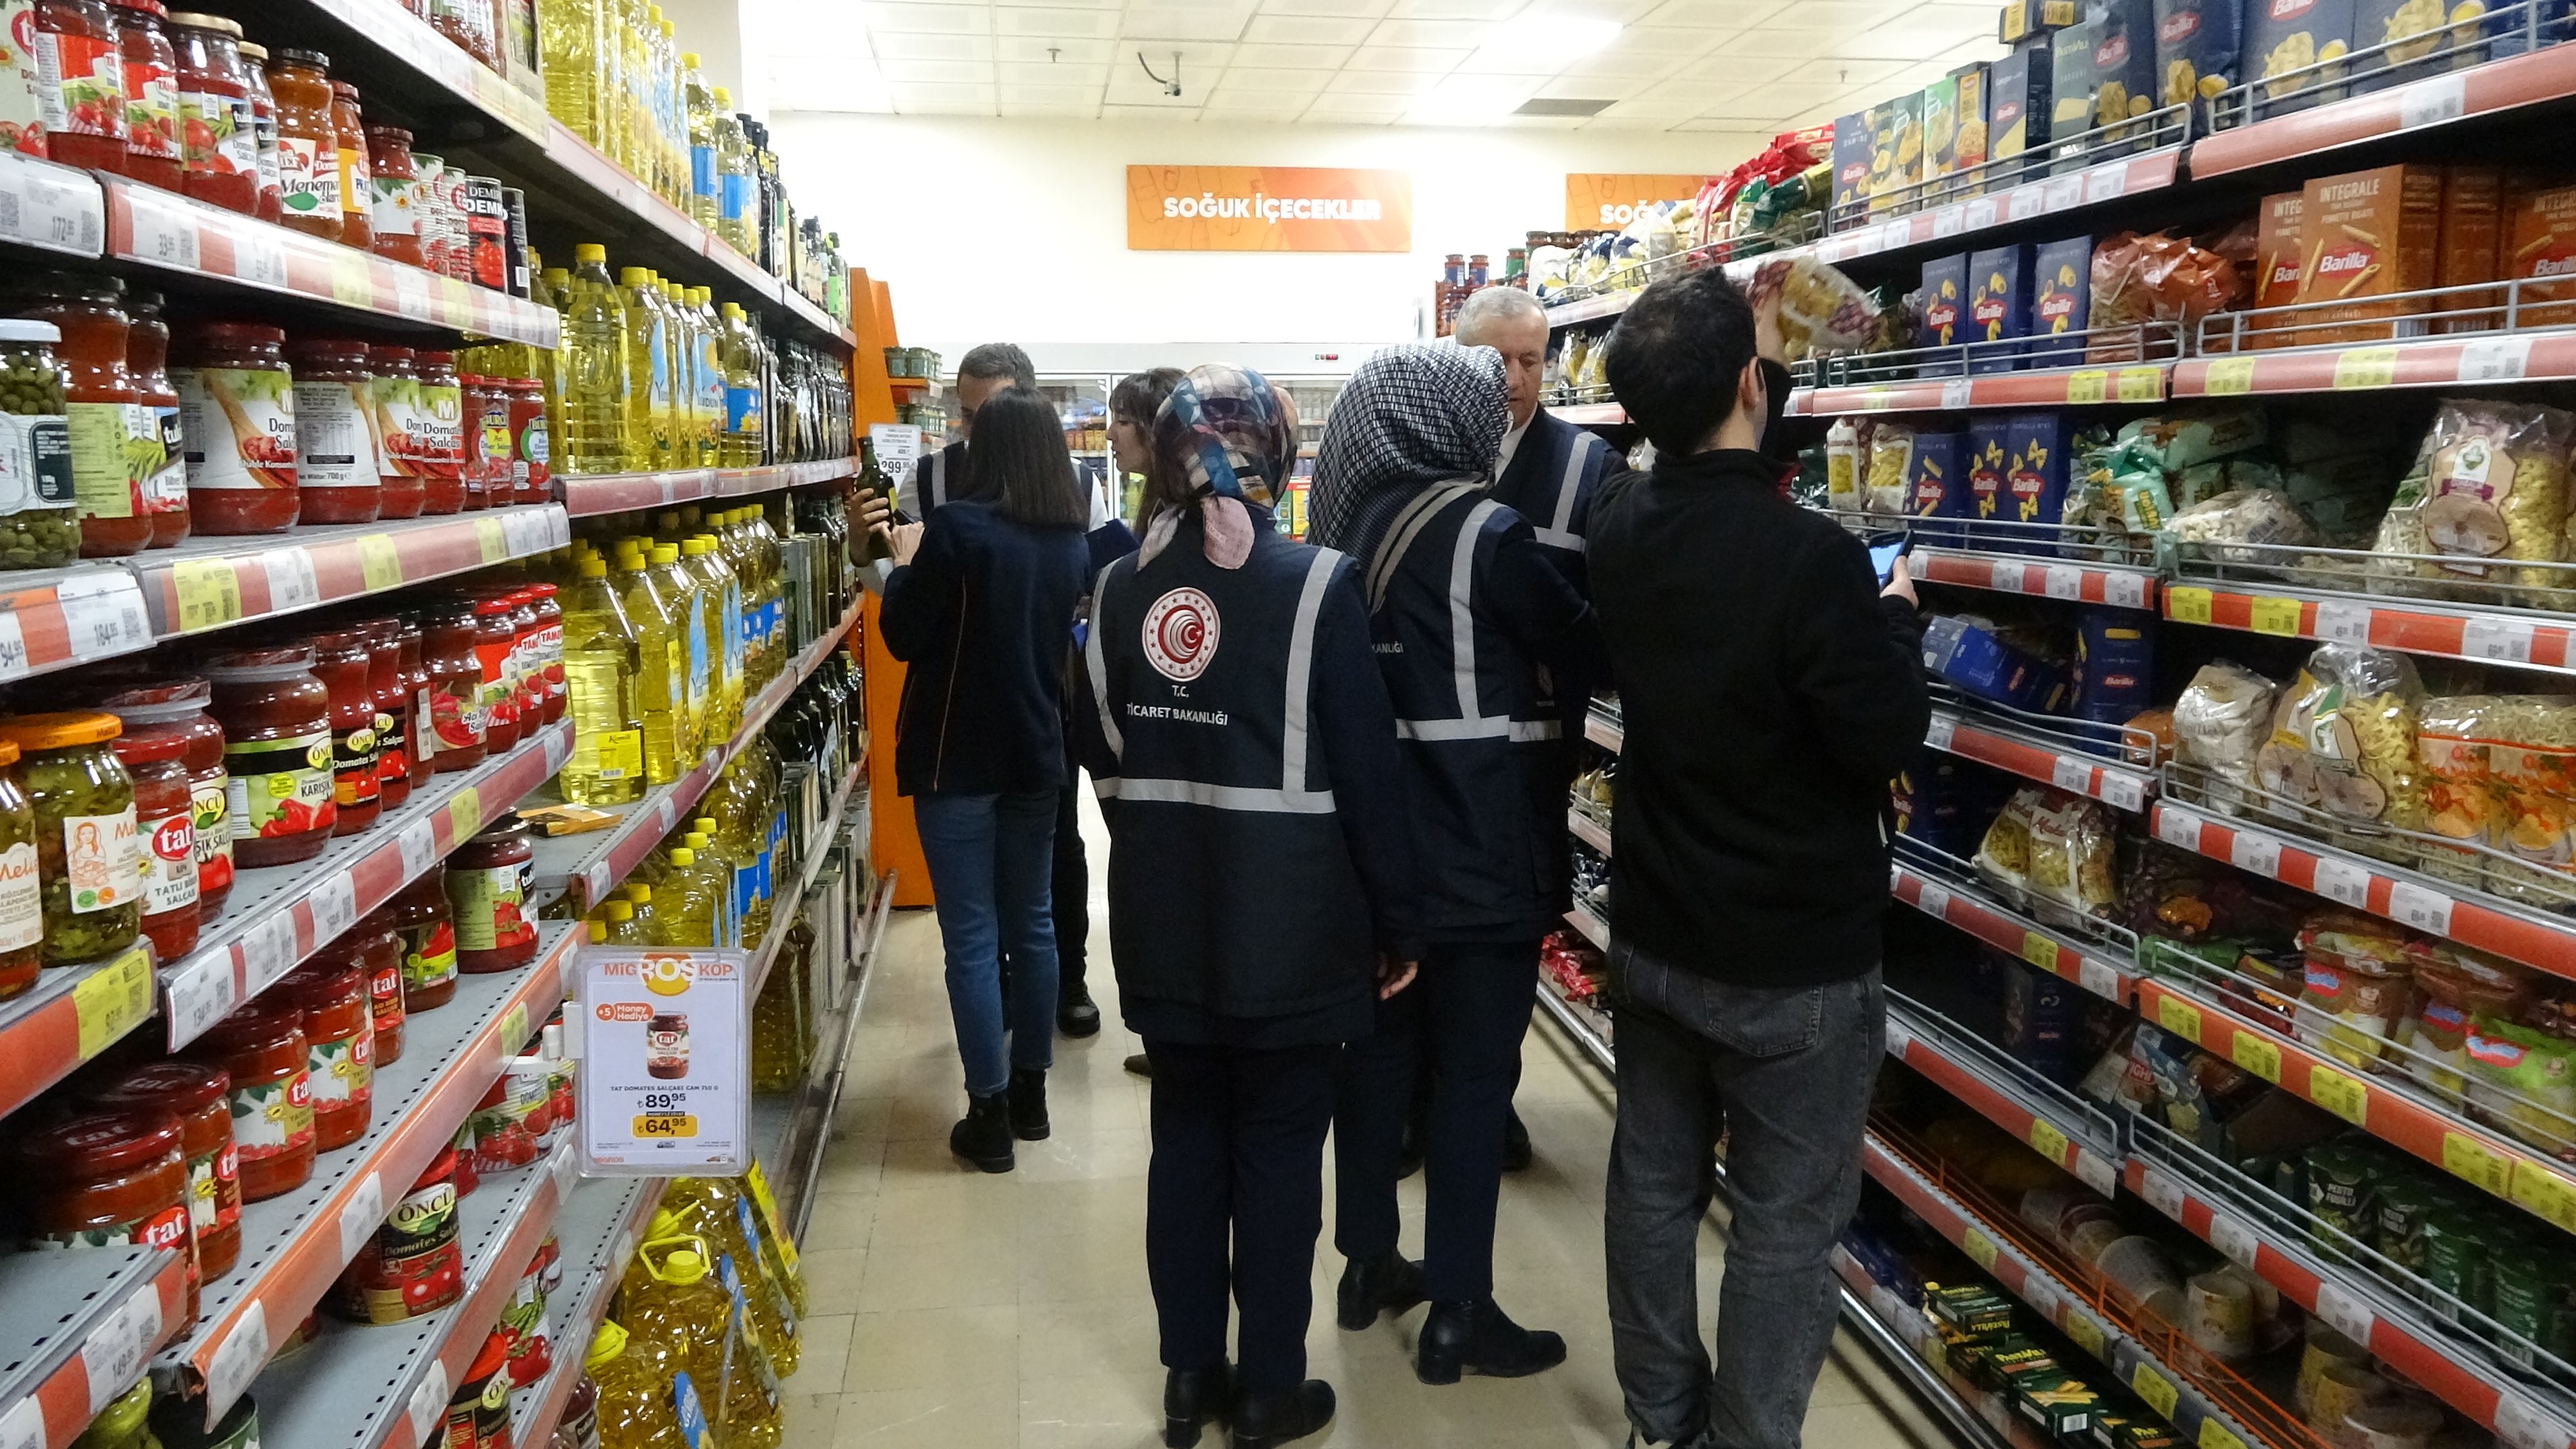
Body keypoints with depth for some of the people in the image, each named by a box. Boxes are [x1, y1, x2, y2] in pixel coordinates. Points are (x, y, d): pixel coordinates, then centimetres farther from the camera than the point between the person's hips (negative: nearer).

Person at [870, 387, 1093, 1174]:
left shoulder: (959, 528, -17)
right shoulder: (1070, 541, 3)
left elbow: (904, 635, -11)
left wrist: (905, 561, 6)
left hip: (958, 757, -6)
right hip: (1035, 755, 6)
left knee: (972, 937, 1)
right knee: (1030, 922, 16)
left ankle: (990, 1115, 7)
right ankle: (1030, 1091, 27)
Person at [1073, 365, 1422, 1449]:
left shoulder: (1121, 588, 1)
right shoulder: (1316, 584, -13)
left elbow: (1102, 752, 9)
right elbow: (1366, 769, -11)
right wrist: (1398, 923, -3)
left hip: (1164, 915, 4)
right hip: (1287, 920, -4)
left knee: (1186, 1135, 16)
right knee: (1279, 1150, 9)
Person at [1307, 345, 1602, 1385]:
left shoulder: (1349, 524, 7)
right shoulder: (1479, 529, -15)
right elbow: (1586, 652, -9)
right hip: (1476, 851, -7)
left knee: (1377, 1052, 16)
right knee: (1474, 1075, 2)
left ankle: (1367, 1265, 28)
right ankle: (1458, 1314, 11)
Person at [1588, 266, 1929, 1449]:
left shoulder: (1619, 526, -4)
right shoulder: (1810, 556, -25)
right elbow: (1887, 739, -18)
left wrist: (1759, 350, 25)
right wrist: (1896, 618, -1)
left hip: (1653, 934, 7)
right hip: (1795, 958, -6)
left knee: (1653, 1182, 18)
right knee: (1786, 1222, 8)